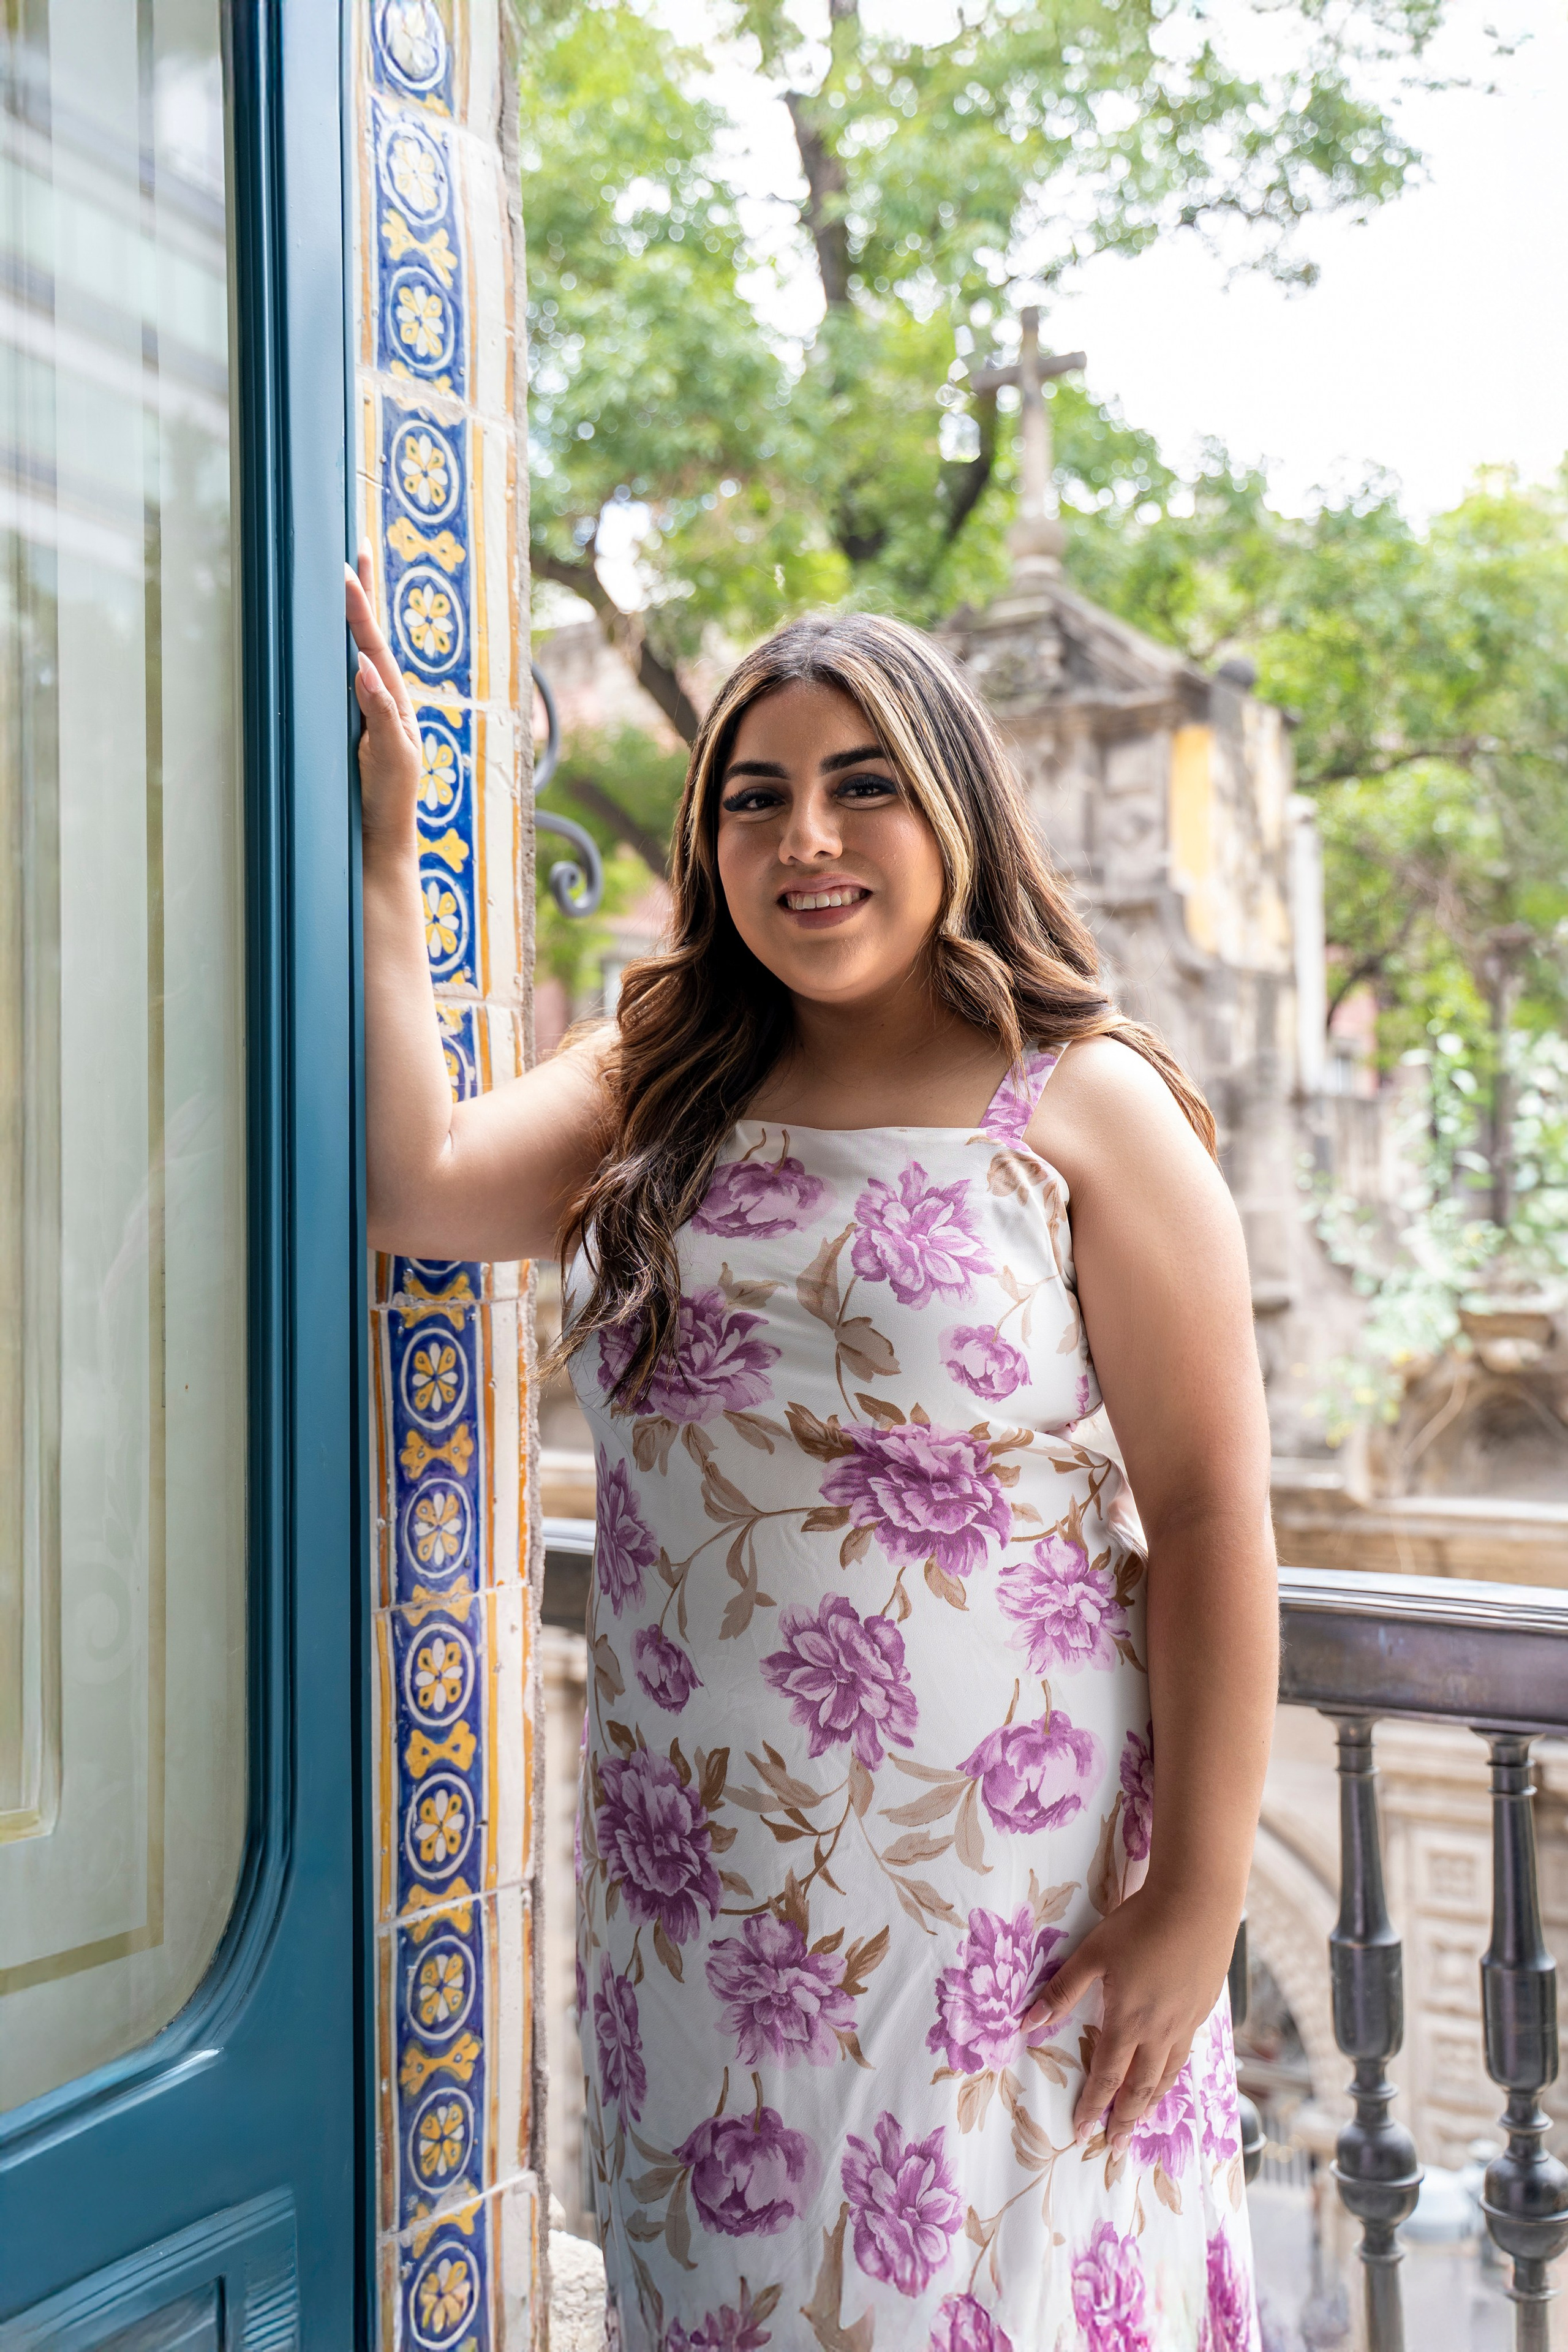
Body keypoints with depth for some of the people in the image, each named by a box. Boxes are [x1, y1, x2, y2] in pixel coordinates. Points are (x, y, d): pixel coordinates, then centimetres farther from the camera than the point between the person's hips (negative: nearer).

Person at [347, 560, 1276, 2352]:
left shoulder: (1085, 1107, -7)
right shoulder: (658, 1085, 7)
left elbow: (1210, 1518, -9)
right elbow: (414, 1185, -8)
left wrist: (1199, 1899, -10)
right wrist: (383, 856, -6)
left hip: (998, 1896, -3)